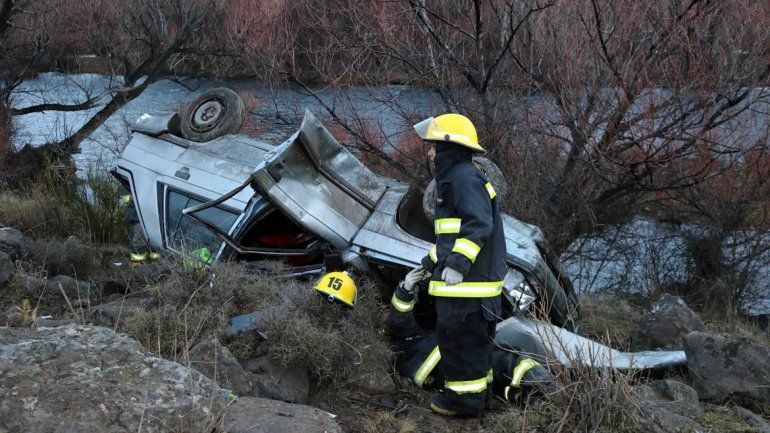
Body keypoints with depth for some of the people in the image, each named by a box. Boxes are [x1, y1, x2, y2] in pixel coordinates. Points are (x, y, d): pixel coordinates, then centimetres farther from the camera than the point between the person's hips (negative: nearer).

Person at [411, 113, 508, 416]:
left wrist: (458, 263, -31)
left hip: (466, 280, -11)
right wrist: (429, 263, 30)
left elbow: (479, 224, -26)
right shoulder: (454, 178, 21)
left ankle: (465, 399, 2)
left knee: (458, 337, -5)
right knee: (472, 338, 16)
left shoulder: (464, 178, -14)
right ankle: (474, 390, 25)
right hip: (466, 278, 11)